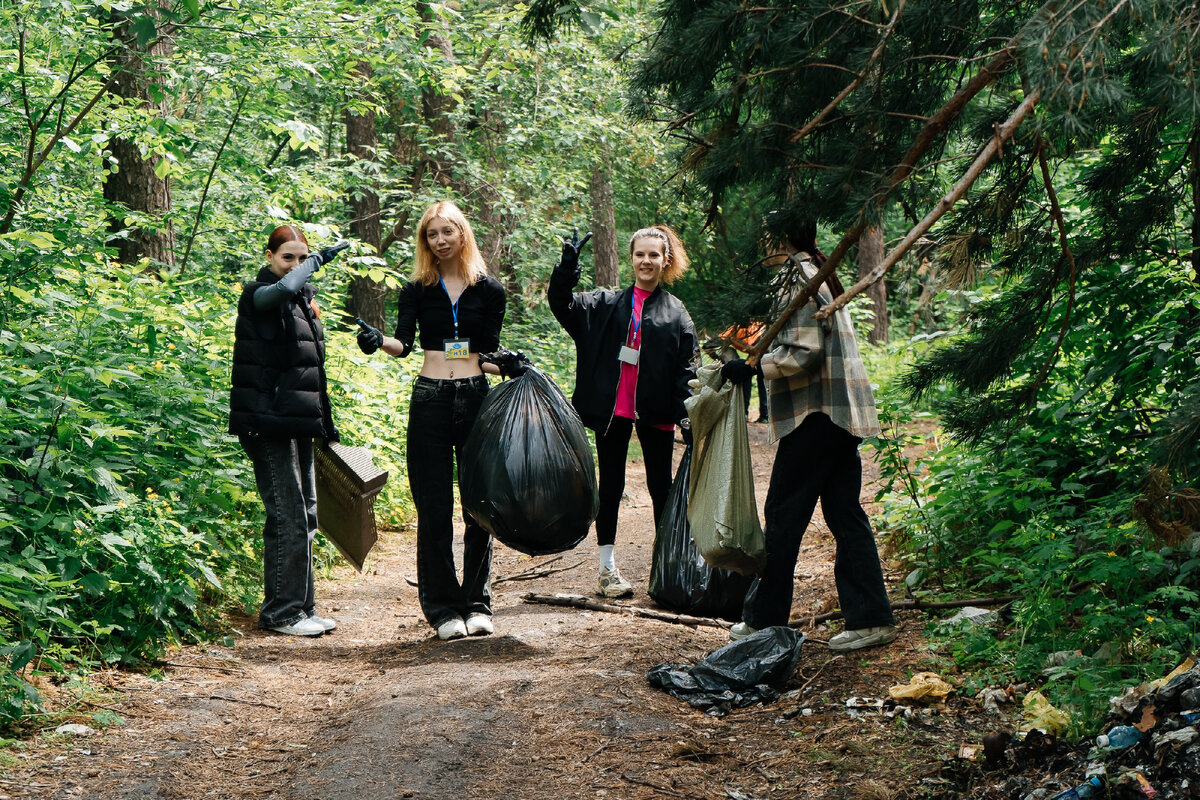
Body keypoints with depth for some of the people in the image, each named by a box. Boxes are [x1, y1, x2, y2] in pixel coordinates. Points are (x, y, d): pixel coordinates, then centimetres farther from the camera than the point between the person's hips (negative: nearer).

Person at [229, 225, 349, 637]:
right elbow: (285, 287, -34)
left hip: (297, 422, 9)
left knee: (304, 516, 10)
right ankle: (281, 611, -3)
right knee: (288, 517, -9)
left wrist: (326, 424, 24)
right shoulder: (258, 295, -8)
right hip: (268, 421, -9)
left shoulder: (303, 298, 18)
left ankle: (299, 607, 17)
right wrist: (318, 259, -16)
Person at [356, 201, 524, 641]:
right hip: (430, 402, 0)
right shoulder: (417, 291, 6)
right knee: (434, 510, 0)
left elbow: (486, 355, 8)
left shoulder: (489, 291, 7)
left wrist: (507, 367, -12)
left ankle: (476, 602, 13)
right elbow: (404, 343, -7)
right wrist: (378, 340, -27)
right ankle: (443, 607, 7)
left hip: (475, 398, 1)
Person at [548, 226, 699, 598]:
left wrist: (686, 415, -6)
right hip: (612, 409, 1)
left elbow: (687, 368, 3)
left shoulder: (675, 313, 5)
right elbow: (562, 304, 0)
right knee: (611, 485, 6)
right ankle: (606, 569, 11)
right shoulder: (606, 304, 8)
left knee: (660, 486, 7)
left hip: (654, 412, -1)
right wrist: (568, 264, -15)